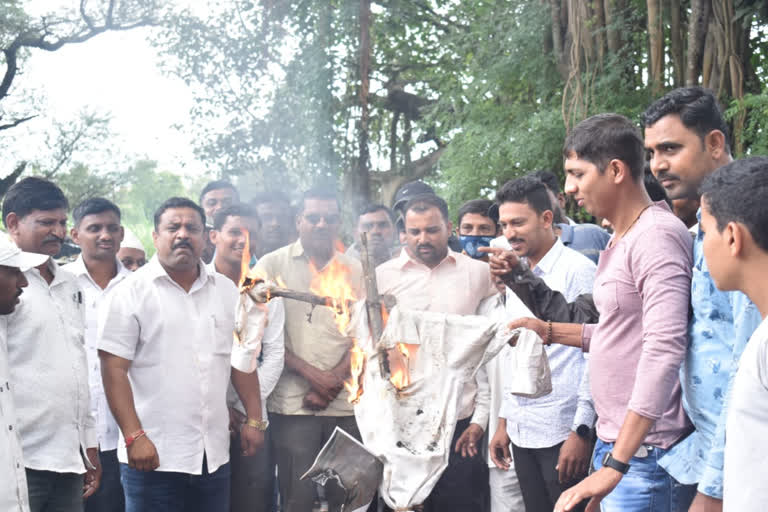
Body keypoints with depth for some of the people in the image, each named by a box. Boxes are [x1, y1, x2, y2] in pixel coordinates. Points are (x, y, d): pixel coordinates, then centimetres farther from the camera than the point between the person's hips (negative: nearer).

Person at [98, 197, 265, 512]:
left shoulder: (226, 291, 12)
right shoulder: (132, 292, -4)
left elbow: (242, 360, 16)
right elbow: (114, 370, -9)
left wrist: (254, 420, 9)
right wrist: (134, 436, -15)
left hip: (215, 455, 5)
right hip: (153, 455, -4)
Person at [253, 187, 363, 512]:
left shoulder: (354, 270, 11)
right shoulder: (273, 265, 3)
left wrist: (334, 380, -8)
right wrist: (313, 374, -10)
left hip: (346, 403, 3)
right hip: (293, 403, -3)